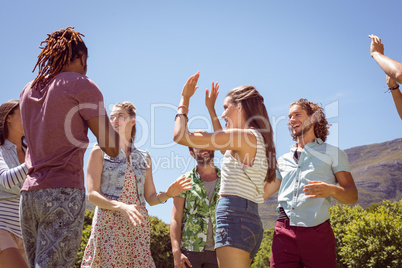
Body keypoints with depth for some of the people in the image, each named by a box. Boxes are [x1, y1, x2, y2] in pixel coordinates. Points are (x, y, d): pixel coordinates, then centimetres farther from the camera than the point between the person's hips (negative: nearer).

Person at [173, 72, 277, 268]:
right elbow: (226, 147, 41)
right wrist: (211, 109, 41)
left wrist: (184, 99, 4)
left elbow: (181, 136, -12)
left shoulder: (245, 136, -10)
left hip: (235, 218, -10)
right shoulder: (257, 140, 19)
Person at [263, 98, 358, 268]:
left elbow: (352, 195, 4)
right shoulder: (283, 160, 22)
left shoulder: (332, 153, 11)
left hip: (317, 233, -3)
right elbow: (260, 193, 21)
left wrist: (331, 189, -18)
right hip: (284, 233, 3)